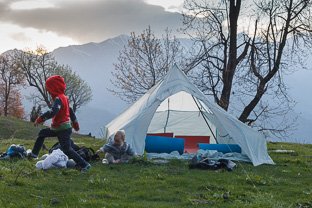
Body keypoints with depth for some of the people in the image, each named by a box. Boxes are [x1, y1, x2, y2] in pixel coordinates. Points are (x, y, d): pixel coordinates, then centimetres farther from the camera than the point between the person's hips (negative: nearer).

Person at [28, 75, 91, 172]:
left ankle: (85, 165, -10)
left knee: (67, 150, -11)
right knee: (42, 133, 21)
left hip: (63, 129, -10)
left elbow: (53, 112, -37)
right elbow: (70, 110, 20)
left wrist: (40, 119, -30)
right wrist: (75, 122, 29)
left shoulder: (58, 99, -21)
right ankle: (34, 154, 30)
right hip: (58, 128, 10)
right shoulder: (63, 97, 10)